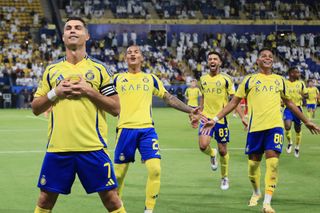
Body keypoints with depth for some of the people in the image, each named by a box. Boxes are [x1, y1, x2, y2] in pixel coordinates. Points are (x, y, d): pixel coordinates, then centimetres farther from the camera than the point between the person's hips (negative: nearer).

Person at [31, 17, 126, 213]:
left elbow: (115, 109, 3)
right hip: (57, 147, 2)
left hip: (92, 147, -2)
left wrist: (90, 91, -9)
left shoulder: (99, 69, 6)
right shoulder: (52, 70, 12)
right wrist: (55, 92, -4)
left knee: (110, 197, -2)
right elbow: (36, 108, 13)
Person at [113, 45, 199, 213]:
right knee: (119, 173, 2)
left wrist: (190, 110, 13)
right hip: (125, 129, -1)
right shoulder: (117, 79, 11)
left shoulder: (151, 79, 15)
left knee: (155, 169, -15)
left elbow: (169, 98, 19)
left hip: (147, 129, 1)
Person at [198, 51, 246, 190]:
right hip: (206, 117, 2)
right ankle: (212, 154, 18)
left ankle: (224, 178, 24)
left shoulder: (226, 79, -3)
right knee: (203, 145, -19)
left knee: (222, 150, 4)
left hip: (221, 118, -2)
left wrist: (242, 117, -10)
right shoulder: (203, 79, 8)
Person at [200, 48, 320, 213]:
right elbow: (233, 102, 9)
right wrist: (215, 119, 2)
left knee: (273, 162, -13)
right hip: (255, 127, -1)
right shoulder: (249, 80, 8)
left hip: (275, 126, 1)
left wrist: (306, 122, 30)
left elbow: (289, 103, 26)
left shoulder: (279, 80, 15)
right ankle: (256, 193, 35)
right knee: (253, 163, 6)